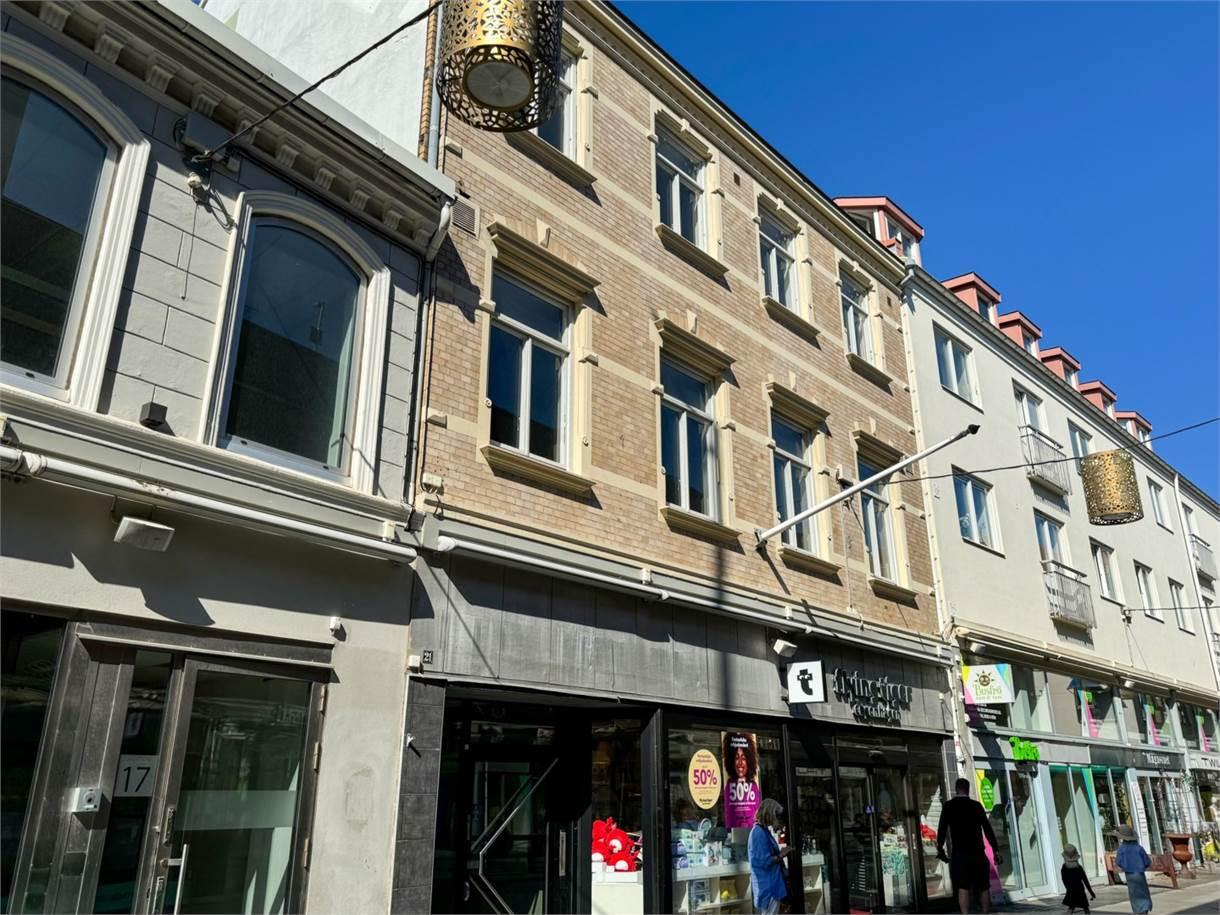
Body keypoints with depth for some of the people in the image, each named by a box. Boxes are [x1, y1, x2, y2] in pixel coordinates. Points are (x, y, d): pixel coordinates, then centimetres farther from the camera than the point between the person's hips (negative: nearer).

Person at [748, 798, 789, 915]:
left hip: (769, 884, 10)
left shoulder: (763, 830, 13)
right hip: (768, 886, -10)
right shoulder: (759, 832, -19)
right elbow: (763, 861, -22)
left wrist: (779, 852, 6)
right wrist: (780, 856, -10)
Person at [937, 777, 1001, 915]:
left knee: (963, 887, -6)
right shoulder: (976, 805, 6)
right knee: (983, 887, 13)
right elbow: (988, 829, 4)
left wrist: (939, 849, 9)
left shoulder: (948, 805, 1)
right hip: (978, 851, 2)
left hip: (959, 852, -2)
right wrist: (996, 851, 10)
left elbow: (942, 829, -2)